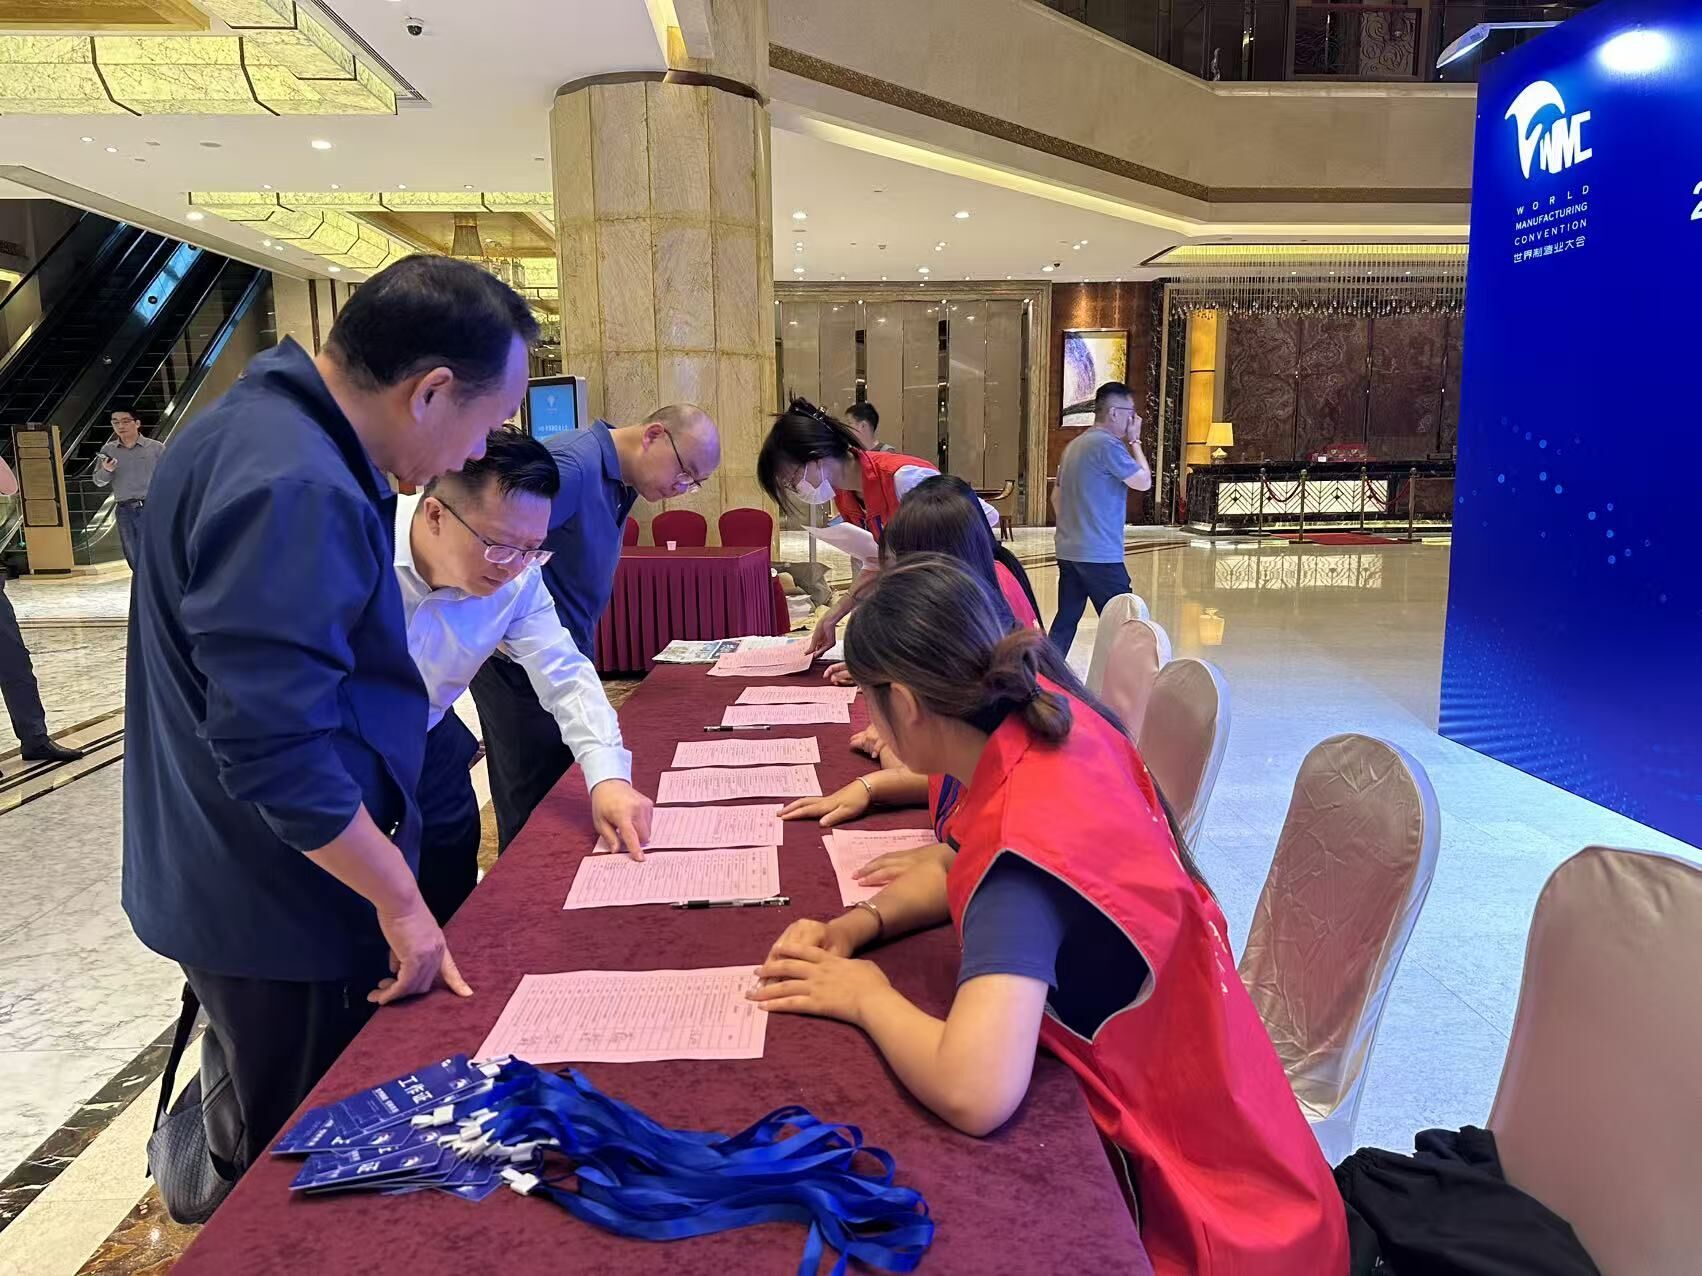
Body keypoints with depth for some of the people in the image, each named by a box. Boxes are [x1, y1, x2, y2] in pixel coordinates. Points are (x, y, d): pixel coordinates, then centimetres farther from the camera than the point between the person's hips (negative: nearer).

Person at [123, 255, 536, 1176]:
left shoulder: (258, 426, 6)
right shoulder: (294, 492, -29)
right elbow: (277, 753, -30)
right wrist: (400, 901, -19)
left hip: (236, 886, 10)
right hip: (281, 908, -10)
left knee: (279, 1148, 27)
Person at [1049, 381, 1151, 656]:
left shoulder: (1075, 445, 16)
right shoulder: (1107, 444, -13)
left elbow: (1058, 496, 21)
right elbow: (1144, 482, -10)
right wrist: (1135, 441, 0)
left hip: (1068, 551, 9)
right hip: (1100, 555, -9)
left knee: (1065, 621, 11)